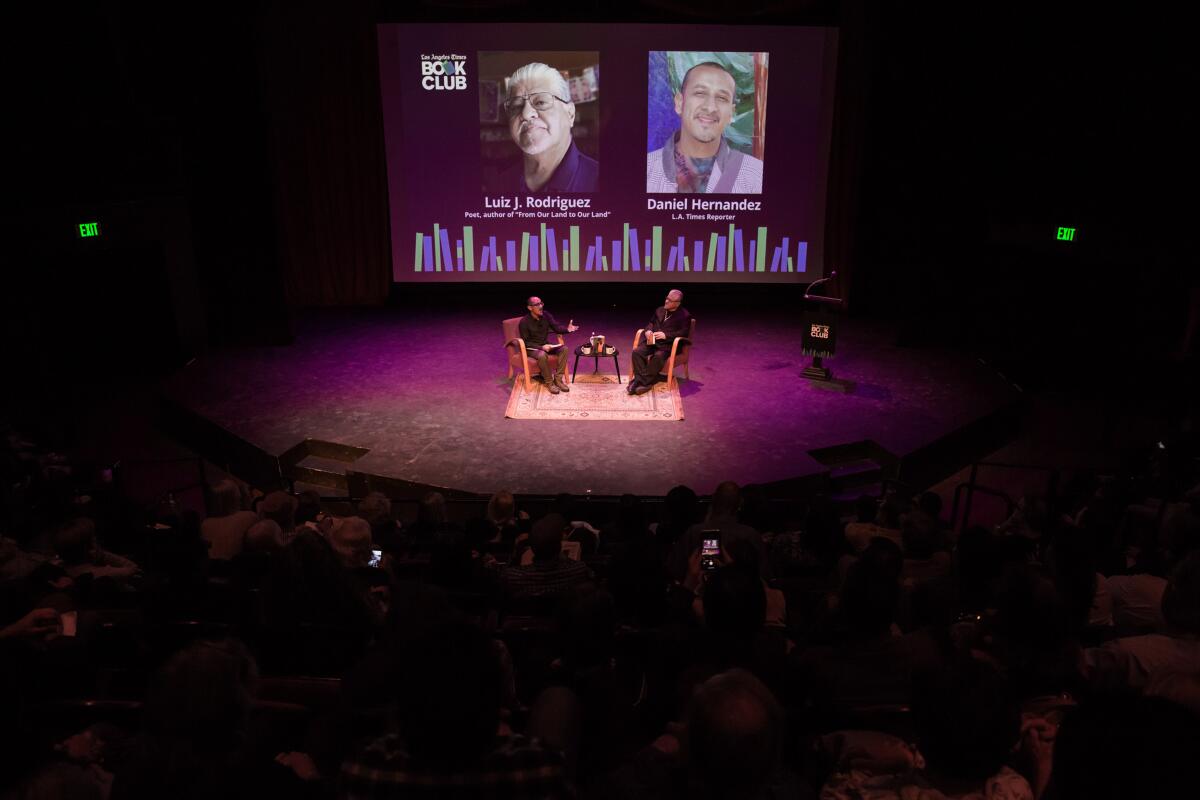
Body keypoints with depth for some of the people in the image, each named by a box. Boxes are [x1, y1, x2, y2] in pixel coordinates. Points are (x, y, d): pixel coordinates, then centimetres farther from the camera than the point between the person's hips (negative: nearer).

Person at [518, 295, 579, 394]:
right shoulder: (524, 322, -17)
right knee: (542, 355, -38)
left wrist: (567, 329, -26)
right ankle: (549, 382, -21)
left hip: (545, 345, 6)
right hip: (532, 348, -6)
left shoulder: (545, 315, -2)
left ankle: (558, 379, -16)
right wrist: (541, 347, -29)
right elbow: (526, 342, -16)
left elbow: (556, 327, -4)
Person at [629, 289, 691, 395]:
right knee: (637, 352, -22)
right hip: (652, 341, 6)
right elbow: (651, 323, 26)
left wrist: (665, 335, -19)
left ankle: (645, 381, -29)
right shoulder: (659, 310, 20)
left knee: (658, 356, -36)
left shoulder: (684, 315, -1)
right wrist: (648, 330, 1)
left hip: (668, 344, -6)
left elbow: (683, 332, -10)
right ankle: (640, 378, -26)